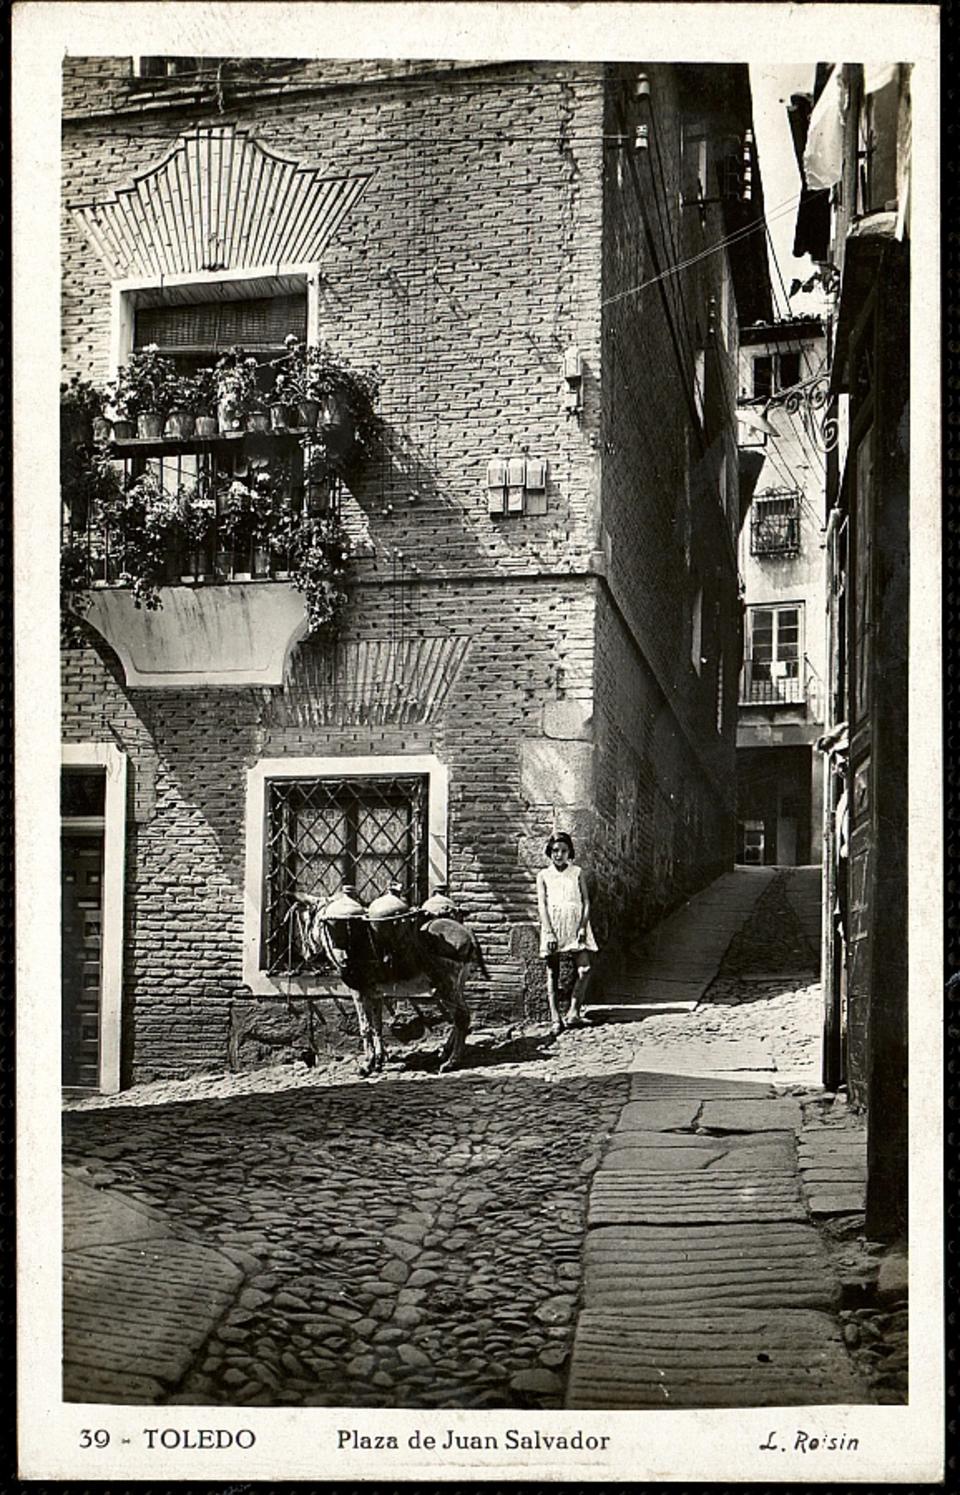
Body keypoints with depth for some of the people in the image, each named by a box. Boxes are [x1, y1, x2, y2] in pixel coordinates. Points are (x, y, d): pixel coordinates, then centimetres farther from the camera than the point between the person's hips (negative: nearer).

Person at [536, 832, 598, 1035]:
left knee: (584, 969, -13)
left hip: (575, 925, 1)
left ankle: (573, 1013, -8)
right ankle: (555, 1019, -1)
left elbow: (586, 901, 7)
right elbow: (542, 905, 0)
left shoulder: (577, 872, 11)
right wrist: (549, 932, -11)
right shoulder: (543, 875, 8)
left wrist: (583, 926, -7)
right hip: (552, 927, -1)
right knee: (553, 973, -1)